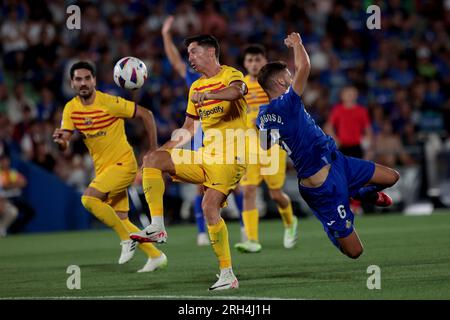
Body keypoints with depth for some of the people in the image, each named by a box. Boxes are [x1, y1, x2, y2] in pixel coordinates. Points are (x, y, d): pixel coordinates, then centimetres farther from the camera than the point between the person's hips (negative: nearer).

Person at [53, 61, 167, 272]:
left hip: (123, 163, -7)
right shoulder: (71, 109, 0)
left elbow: (146, 115, -9)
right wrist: (60, 140, -29)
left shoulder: (110, 103, -17)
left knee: (89, 198, -24)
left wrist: (154, 151, -5)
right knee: (121, 220, 8)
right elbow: (64, 146, -3)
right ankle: (156, 256, 22)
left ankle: (127, 239, -12)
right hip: (102, 168, 7)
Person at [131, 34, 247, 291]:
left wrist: (209, 95, -47)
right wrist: (165, 149, 13)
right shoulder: (196, 87, 21)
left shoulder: (231, 75, -3)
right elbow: (188, 129, 26)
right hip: (205, 155, 7)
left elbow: (236, 90, -29)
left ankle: (228, 274, -18)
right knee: (152, 160, -8)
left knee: (210, 206, -23)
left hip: (229, 158, -7)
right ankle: (158, 226, -15)